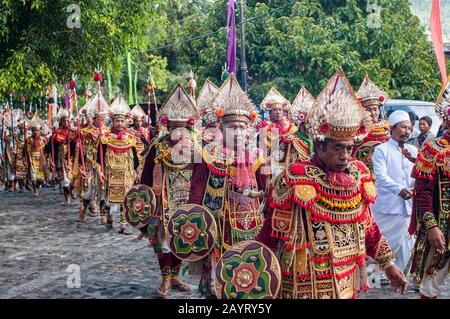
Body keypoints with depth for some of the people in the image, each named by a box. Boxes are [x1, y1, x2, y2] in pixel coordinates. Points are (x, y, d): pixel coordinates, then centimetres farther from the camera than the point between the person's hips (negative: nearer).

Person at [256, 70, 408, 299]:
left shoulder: (358, 174, 1)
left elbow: (367, 226, 12)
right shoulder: (295, 178, -15)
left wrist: (388, 265, 15)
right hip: (305, 286, -5)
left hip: (347, 283, 5)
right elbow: (273, 231, -10)